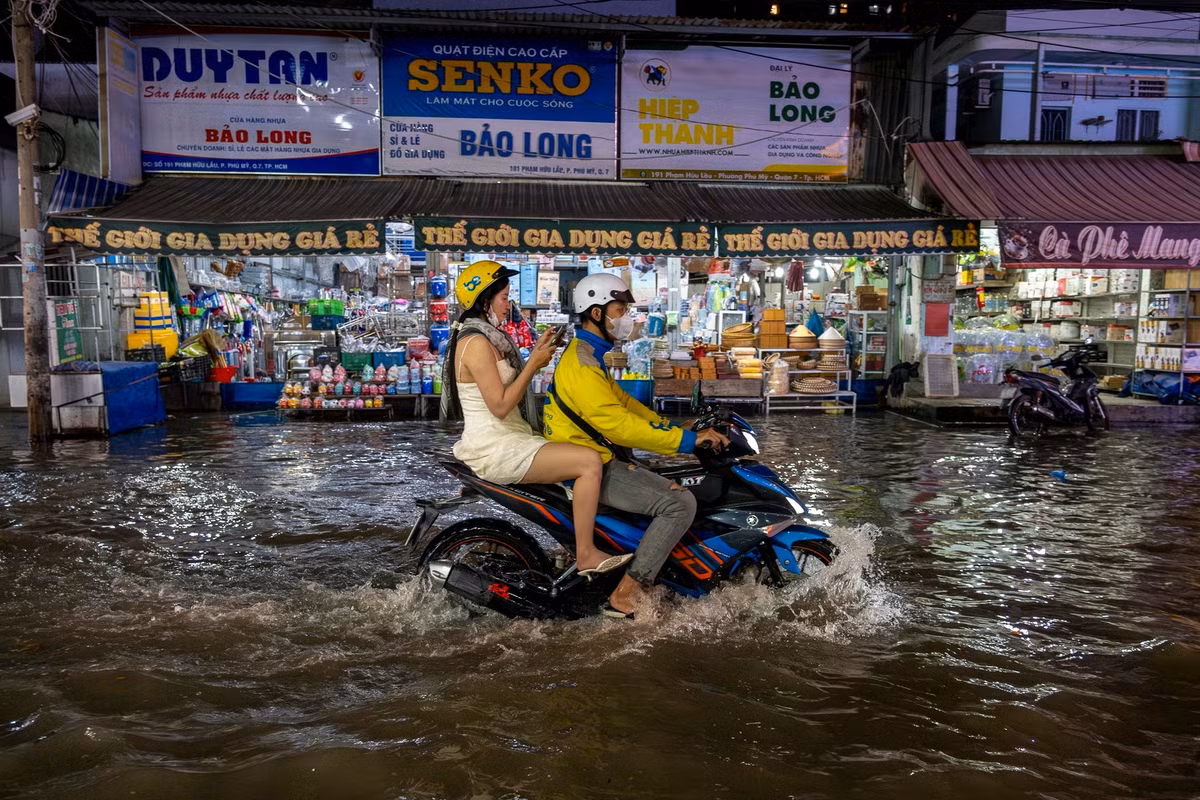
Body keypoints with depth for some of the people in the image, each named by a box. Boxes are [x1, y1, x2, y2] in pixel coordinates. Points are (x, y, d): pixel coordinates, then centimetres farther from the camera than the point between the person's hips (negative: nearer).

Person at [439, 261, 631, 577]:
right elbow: (500, 406, -21)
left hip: (507, 438, 11)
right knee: (590, 461, -20)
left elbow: (512, 392, 15)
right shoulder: (476, 343, -16)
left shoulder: (487, 337, 15)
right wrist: (534, 363, -15)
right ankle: (586, 555, -12)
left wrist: (536, 355, 5)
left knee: (584, 449, 18)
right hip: (495, 450, -11)